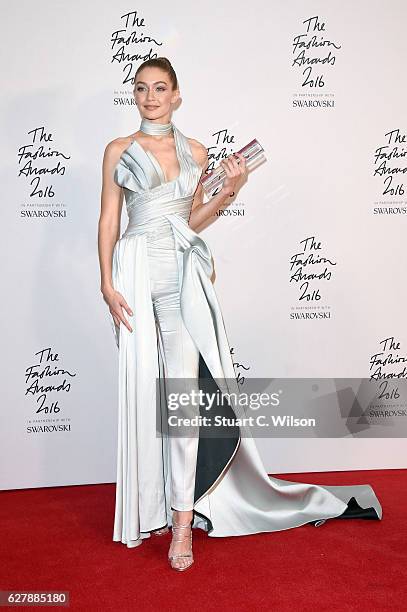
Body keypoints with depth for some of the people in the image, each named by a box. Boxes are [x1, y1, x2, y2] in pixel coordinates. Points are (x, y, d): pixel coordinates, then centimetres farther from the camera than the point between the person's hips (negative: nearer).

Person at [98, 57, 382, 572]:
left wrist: (229, 191, 4)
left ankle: (183, 519, -2)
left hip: (184, 273, 1)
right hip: (137, 271, -1)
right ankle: (150, 506, 18)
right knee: (143, 387, 1)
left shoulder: (195, 152, 14)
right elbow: (108, 221, 4)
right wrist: (108, 284, -5)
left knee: (183, 388, -11)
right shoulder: (119, 151, 9)